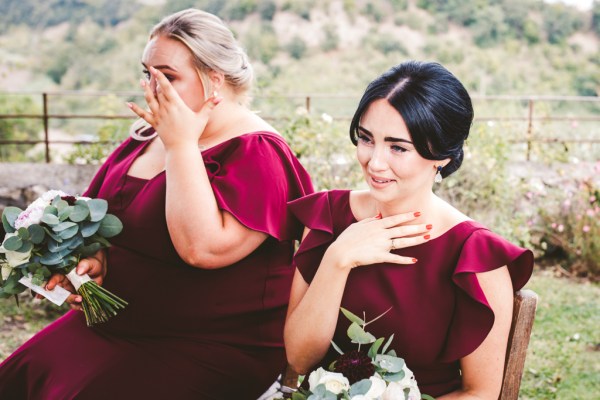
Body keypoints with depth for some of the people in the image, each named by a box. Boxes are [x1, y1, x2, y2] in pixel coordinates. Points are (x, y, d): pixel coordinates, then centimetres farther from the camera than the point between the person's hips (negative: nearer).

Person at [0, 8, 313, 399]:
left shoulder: (256, 154, -15)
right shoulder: (147, 137, 9)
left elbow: (203, 248, -30)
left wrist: (181, 144, -22)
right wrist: (92, 255, -3)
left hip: (211, 351, -7)